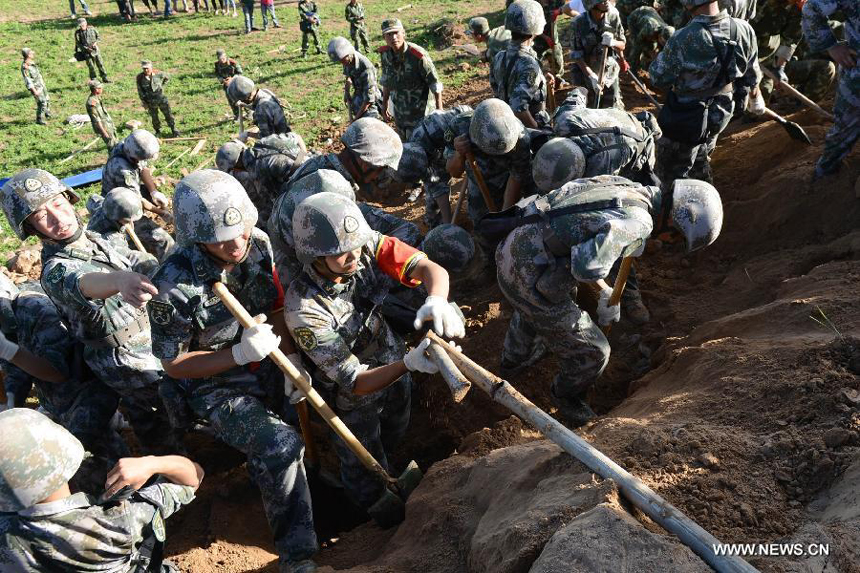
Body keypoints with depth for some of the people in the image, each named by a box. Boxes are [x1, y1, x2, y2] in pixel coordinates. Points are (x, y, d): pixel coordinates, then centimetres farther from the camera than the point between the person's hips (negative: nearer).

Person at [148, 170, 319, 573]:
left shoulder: (259, 244, -11)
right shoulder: (174, 287, -25)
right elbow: (174, 365, -13)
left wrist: (292, 358, -8)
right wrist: (241, 354, -25)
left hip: (269, 370, 7)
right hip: (218, 387, -6)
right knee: (281, 446, -25)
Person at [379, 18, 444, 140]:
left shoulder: (418, 55, -24)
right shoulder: (385, 53, -5)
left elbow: (435, 85, -17)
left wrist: (439, 111, -15)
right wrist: (384, 103, 18)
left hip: (420, 111, -6)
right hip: (399, 111, 6)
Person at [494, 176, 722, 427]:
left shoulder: (620, 182, 7)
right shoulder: (638, 221, -18)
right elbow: (587, 265, -32)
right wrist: (604, 292, -7)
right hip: (530, 282, -9)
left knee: (531, 310, 41)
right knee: (592, 353, 8)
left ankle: (515, 359, 69)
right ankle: (567, 399, 38)